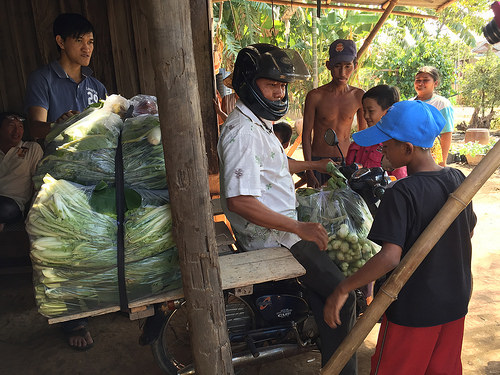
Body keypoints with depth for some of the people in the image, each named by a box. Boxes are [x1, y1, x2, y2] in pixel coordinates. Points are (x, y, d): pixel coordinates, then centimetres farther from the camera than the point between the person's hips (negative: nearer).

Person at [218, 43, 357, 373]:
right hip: (272, 238, -11)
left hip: (282, 225, 11)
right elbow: (239, 200, -33)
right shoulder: (243, 131, -24)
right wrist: (299, 228, -32)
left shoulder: (257, 123, 11)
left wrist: (311, 165, 34)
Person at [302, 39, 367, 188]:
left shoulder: (359, 96, 3)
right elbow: (306, 135, -3)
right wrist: (309, 172, -8)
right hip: (318, 160, -2)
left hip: (345, 162, 2)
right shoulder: (315, 96, -5)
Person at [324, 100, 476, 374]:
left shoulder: (402, 193, -25)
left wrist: (343, 289, -24)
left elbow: (390, 257, -32)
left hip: (413, 310, -7)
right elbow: (468, 233, 11)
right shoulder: (458, 179, -3)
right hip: (456, 303, 7)